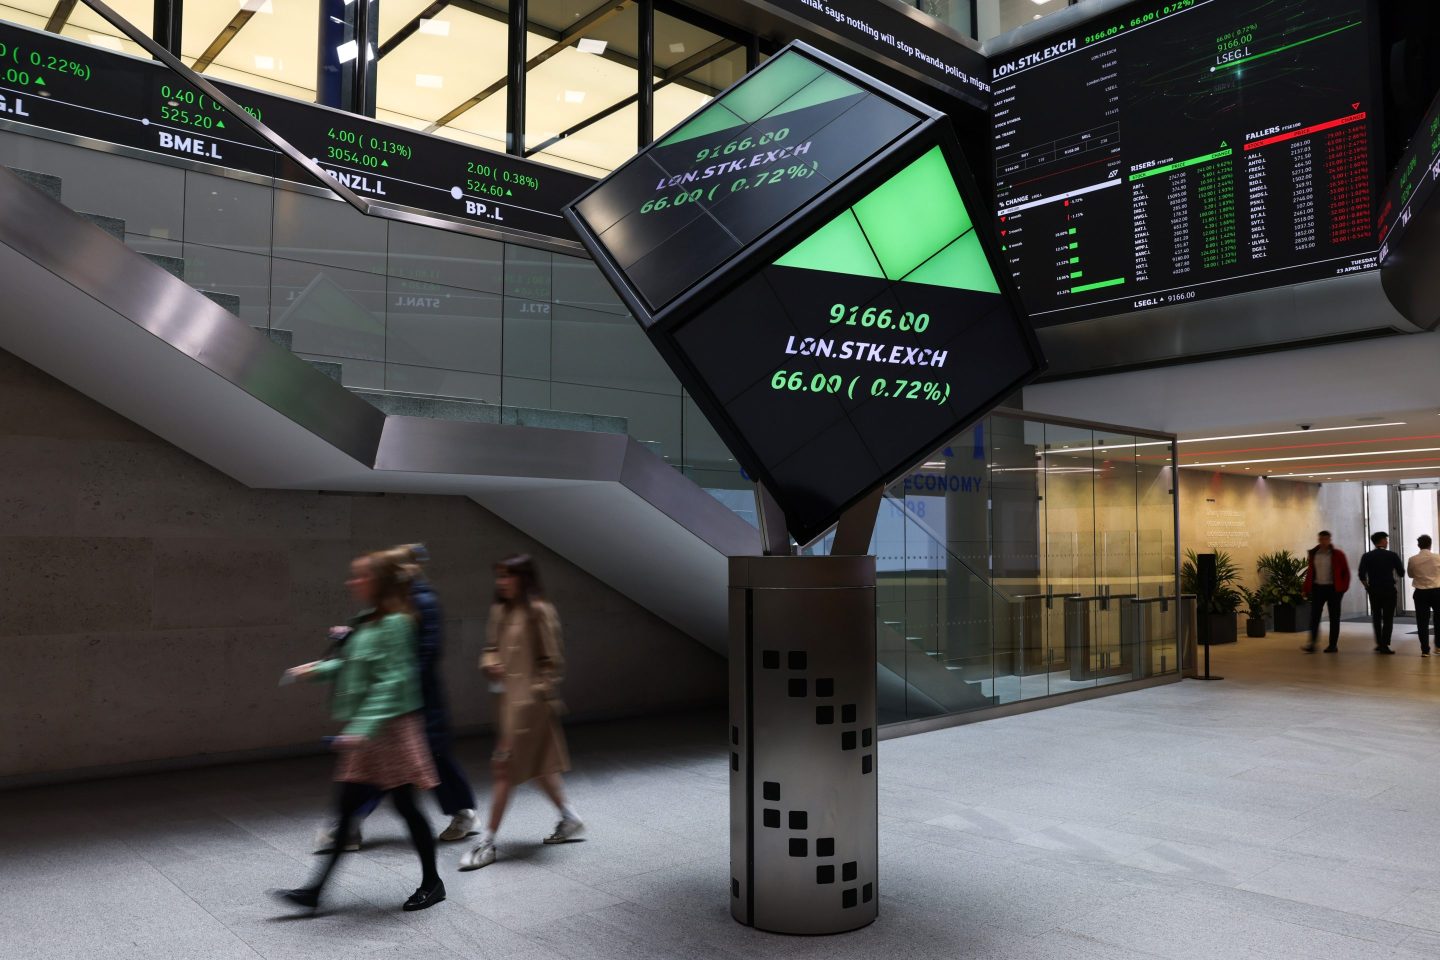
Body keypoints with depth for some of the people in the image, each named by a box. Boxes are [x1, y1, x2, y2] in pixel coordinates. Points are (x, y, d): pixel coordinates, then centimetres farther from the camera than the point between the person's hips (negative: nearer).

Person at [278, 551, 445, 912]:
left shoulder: (394, 624, -18)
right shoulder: (367, 622, 10)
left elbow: (393, 682, -23)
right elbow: (352, 666, 21)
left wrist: (363, 728, -28)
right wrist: (318, 669, 7)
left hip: (390, 729, -9)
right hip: (366, 733, 9)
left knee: (404, 805, 3)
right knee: (345, 808, 11)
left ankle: (432, 882, 19)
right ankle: (316, 889, 19)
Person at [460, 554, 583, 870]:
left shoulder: (539, 612, -13)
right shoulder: (499, 611, 9)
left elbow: (553, 660, -11)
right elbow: (491, 648, 19)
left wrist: (541, 694, -13)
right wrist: (490, 664, -3)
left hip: (528, 702, -8)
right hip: (507, 698, 8)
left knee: (504, 768, -3)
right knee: (538, 765, 17)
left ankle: (487, 843, 6)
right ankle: (570, 818, 33)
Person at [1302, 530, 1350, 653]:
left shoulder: (1337, 554, -3)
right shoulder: (1314, 554, 6)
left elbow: (1346, 571, 0)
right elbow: (1310, 571, 9)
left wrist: (1343, 587, -8)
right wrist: (1307, 588, 4)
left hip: (1333, 589, -2)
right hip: (1317, 588, 2)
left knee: (1334, 617, 5)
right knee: (1314, 616, -4)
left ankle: (1333, 645, 11)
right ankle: (1312, 643, -4)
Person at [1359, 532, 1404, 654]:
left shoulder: (1367, 557, -1)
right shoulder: (1392, 555, -6)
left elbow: (1362, 575, -8)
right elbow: (1401, 573, -3)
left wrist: (1367, 586, 8)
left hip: (1374, 590, 2)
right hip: (1390, 590, -2)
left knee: (1376, 617, 16)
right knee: (1388, 618, 2)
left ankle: (1379, 643, 19)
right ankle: (1384, 645, -4)